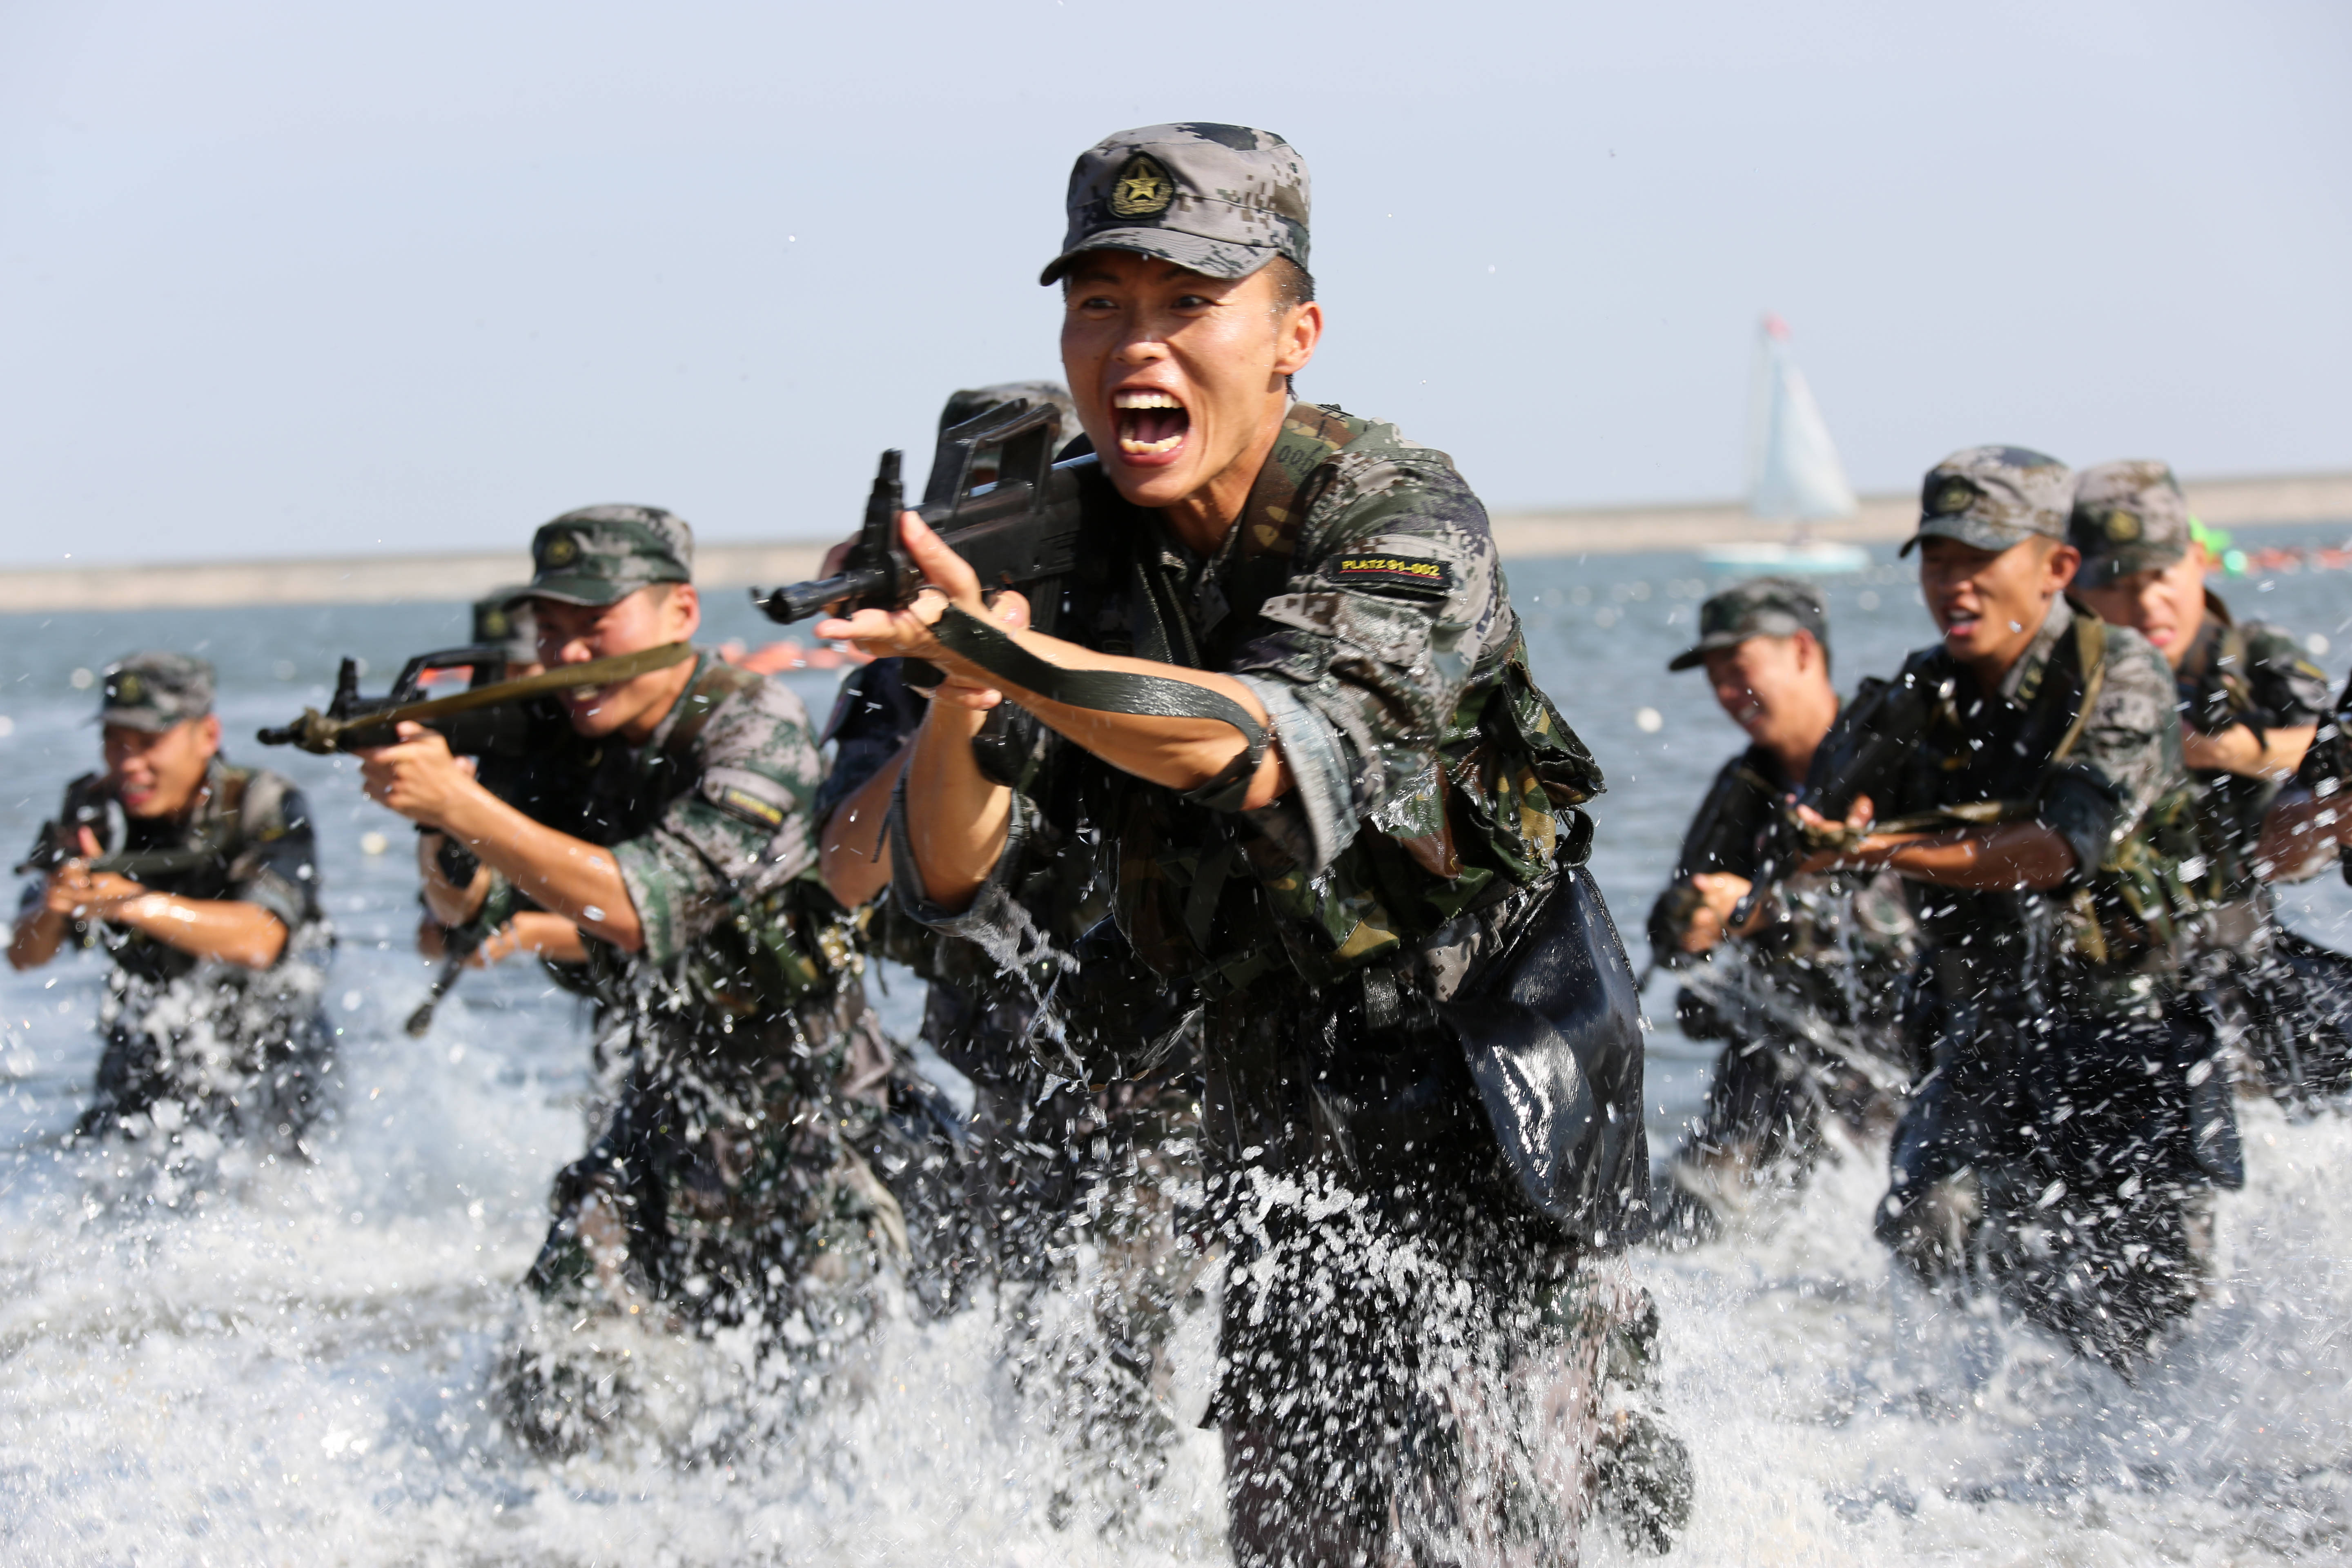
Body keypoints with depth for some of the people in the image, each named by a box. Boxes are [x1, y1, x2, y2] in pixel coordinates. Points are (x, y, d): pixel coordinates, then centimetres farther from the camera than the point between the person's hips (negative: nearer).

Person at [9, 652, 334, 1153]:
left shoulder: (265, 808, -17)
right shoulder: (95, 812, -6)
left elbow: (260, 940, -34)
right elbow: (26, 956, -10)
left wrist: (136, 904, -45)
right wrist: (52, 909, -34)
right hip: (147, 1063, 4)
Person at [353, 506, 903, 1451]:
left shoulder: (751, 729, -19)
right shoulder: (579, 747, 2)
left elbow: (648, 907, -32)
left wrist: (465, 807, -34)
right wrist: (433, 798, -21)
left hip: (804, 1134, -6)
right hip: (660, 1124, 6)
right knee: (555, 1393, -4)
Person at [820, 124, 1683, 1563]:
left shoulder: (1405, 521, -21)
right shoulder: (1072, 553, -6)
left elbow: (1274, 751, -39)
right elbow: (957, 883, -12)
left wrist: (1000, 648, -51)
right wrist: (958, 702, -33)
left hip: (1494, 1119, -5)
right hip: (1283, 1120, 5)